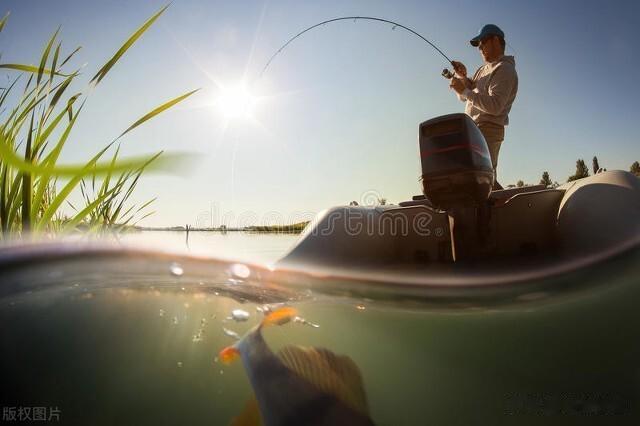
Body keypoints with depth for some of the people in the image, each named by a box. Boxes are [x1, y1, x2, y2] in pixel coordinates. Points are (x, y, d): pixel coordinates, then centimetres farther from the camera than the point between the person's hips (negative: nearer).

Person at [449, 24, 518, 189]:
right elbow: (464, 97, 22)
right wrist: (462, 77, 5)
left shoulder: (505, 69, -6)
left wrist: (465, 91, -19)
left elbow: (495, 106, -20)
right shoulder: (483, 69, 23)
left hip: (487, 129, -9)